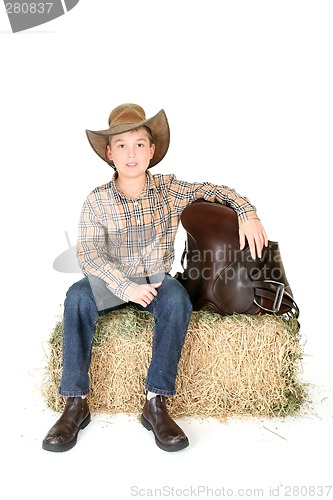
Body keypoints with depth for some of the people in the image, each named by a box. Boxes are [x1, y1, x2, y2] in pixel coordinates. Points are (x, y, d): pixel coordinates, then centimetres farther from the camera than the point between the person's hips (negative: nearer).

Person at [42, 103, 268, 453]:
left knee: (177, 298, -34)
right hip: (112, 281, 0)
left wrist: (247, 213, -13)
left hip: (156, 280, 1)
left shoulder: (169, 189, -3)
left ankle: (155, 403, -30)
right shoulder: (97, 201, -8)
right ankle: (75, 403, -25)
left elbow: (214, 190, 5)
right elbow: (88, 254, -15)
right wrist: (126, 287, -29)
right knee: (77, 296, -32)